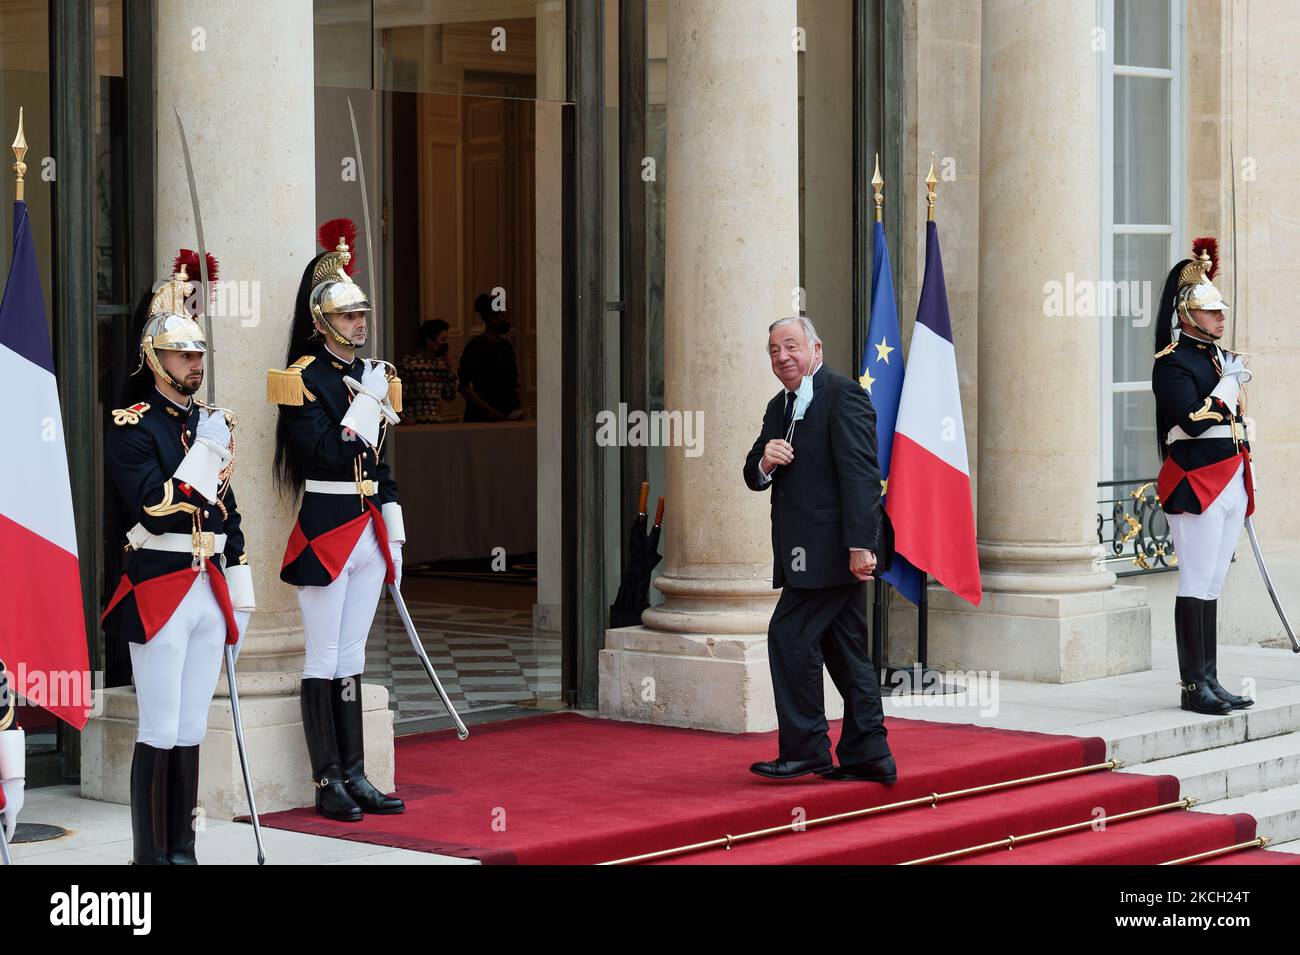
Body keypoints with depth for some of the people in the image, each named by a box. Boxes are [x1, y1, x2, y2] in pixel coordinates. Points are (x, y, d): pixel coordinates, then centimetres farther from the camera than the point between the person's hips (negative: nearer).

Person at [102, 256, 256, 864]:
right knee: (160, 734, -5)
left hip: (210, 590, 7)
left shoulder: (210, 423, 16)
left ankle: (182, 851, 15)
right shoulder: (132, 427, -7)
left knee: (192, 732, 9)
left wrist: (240, 597, 16)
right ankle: (152, 858, 0)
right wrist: (205, 454, -18)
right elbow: (154, 507, -19)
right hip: (159, 591, -7)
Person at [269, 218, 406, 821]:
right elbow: (331, 452, -18)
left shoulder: (370, 375, 14)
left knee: (351, 657, 11)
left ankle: (355, 777, 14)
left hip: (368, 532, 7)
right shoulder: (303, 380, -9)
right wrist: (369, 402, -18)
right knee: (325, 660, -1)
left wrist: (394, 533, 15)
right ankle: (328, 784, 4)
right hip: (326, 530, -7)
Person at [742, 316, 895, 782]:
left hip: (831, 548, -9)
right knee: (846, 652, 10)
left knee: (790, 637, -10)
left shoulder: (843, 395, -10)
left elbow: (860, 474, -18)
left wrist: (860, 545, -24)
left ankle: (804, 750, -4)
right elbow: (755, 477, 16)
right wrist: (765, 461, -9)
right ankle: (866, 755, 14)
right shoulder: (779, 407, 18)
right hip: (808, 551, 9)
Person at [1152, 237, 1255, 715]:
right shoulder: (1174, 361, -9)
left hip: (1231, 483, 9)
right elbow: (1192, 421, -22)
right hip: (1196, 483, -9)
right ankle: (1193, 687, -4)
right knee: (1197, 585, -7)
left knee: (1213, 585, 10)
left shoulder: (1220, 356, 18)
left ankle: (1211, 681, 13)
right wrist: (1230, 382, -12)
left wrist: (1246, 483, 23)